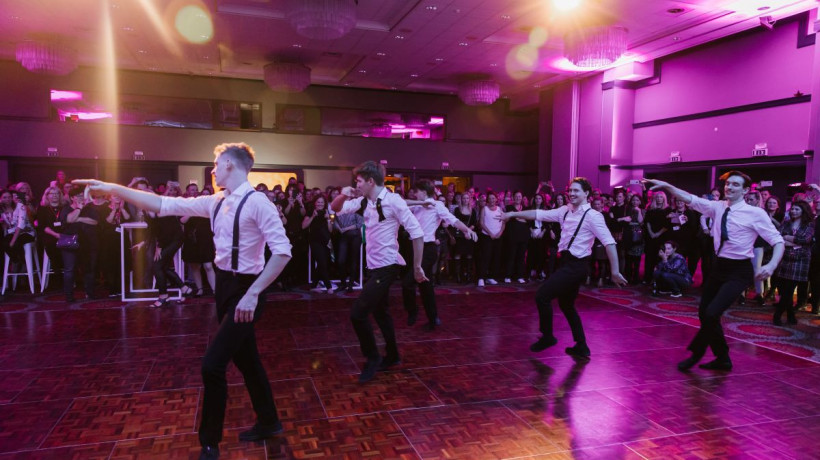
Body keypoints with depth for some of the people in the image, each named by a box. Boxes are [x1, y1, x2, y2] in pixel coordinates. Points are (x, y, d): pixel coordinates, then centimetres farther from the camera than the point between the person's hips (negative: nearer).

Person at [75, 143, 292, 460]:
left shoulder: (257, 202, -18)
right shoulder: (215, 203, 6)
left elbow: (282, 251, -24)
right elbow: (164, 205, 8)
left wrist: (253, 293, -25)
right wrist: (112, 188, 6)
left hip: (244, 291, -8)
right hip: (225, 286, 8)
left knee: (212, 364, -8)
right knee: (245, 359, 18)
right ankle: (268, 422, 37)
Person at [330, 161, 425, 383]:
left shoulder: (393, 200, -17)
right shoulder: (364, 202, 5)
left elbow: (417, 233, -17)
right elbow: (335, 208, 15)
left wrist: (417, 266, -14)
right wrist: (343, 195, -8)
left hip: (387, 266, -9)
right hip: (375, 266, 9)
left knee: (357, 313, -12)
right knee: (379, 312, 21)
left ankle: (373, 358, 8)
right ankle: (392, 356, 38)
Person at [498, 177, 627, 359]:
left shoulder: (593, 216, -14)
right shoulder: (565, 211, 8)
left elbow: (609, 243, -19)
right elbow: (540, 214, 11)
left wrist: (615, 271, -23)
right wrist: (513, 214, 8)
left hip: (576, 266, -8)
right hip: (567, 262, 8)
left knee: (542, 296, -10)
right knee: (566, 304, 18)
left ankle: (547, 337, 10)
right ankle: (581, 347, 29)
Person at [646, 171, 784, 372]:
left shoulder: (756, 214, -12)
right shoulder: (717, 207, 2)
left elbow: (778, 240, -11)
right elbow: (691, 199, -2)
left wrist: (772, 265, -28)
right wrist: (667, 186, -15)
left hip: (739, 271, -6)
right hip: (719, 266, 6)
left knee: (712, 313, -18)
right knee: (704, 312, 11)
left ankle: (696, 354, 6)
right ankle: (722, 359, 29)